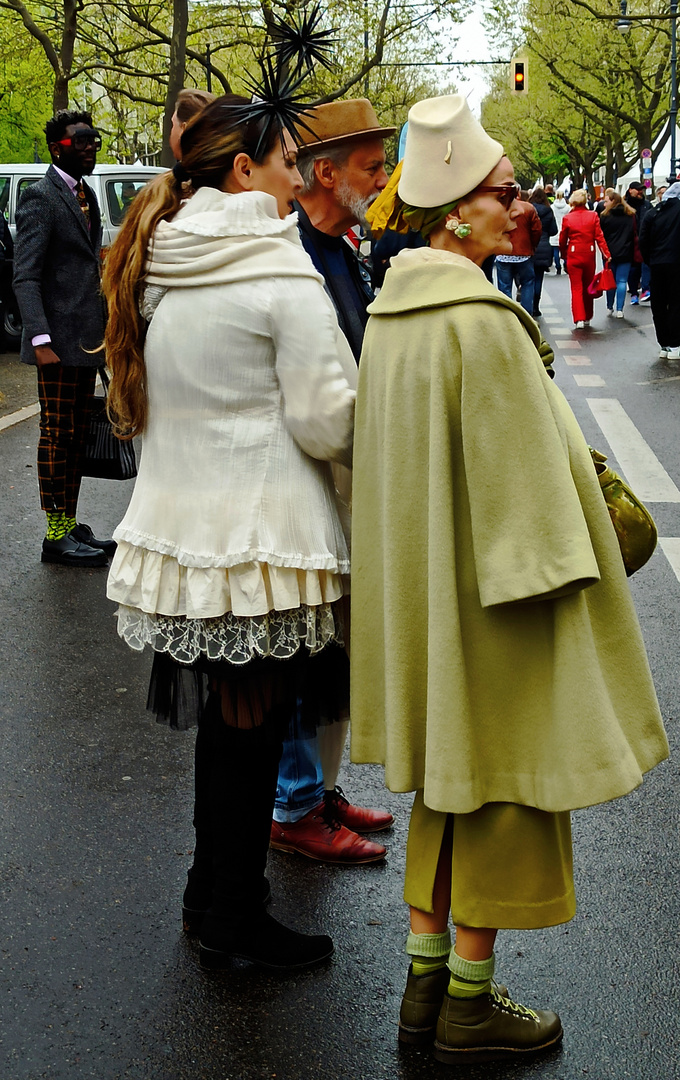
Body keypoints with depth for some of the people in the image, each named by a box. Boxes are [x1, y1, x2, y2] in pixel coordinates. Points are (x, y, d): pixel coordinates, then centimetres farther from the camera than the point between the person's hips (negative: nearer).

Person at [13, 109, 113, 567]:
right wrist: (41, 339, -23)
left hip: (87, 339, 8)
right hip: (59, 340, -8)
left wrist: (104, 331, 16)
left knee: (77, 435, 13)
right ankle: (56, 536, 5)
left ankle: (71, 525, 22)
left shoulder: (87, 195, 16)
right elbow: (26, 275, -16)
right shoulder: (41, 196, -10)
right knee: (57, 435, -2)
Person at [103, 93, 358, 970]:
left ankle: (210, 890, 35)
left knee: (224, 715, 20)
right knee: (255, 723, 6)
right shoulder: (278, 272, -15)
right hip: (261, 534, -7)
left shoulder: (155, 268, 7)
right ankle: (236, 922, 20)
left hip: (182, 525, 7)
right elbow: (329, 421, -17)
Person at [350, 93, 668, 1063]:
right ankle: (469, 1005, 17)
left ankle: (426, 982, 28)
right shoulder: (479, 319, -21)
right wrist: (551, 574, -13)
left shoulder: (393, 311, 7)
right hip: (488, 587, -9)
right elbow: (519, 469, -21)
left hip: (417, 584, 9)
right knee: (503, 781, 5)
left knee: (449, 778, 18)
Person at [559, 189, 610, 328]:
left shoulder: (567, 218, -5)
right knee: (588, 288, 15)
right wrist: (606, 254, -3)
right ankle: (587, 318, 25)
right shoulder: (593, 216, -3)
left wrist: (563, 255, 18)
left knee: (576, 288, 1)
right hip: (589, 255, 2)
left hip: (573, 255, -2)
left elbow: (562, 240, 3)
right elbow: (599, 237, -6)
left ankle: (579, 319, -11)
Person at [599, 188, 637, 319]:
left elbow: (601, 235, -2)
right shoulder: (631, 215, 4)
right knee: (622, 281, 1)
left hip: (610, 253, -1)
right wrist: (636, 253, 9)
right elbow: (635, 235, 6)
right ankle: (619, 310, -3)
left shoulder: (605, 216, -6)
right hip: (626, 253, 1)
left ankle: (609, 308, 19)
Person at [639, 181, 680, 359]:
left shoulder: (652, 214, 8)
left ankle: (663, 345, 11)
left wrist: (650, 262, 13)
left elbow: (643, 242, 5)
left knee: (658, 305, 10)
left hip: (656, 264, 4)